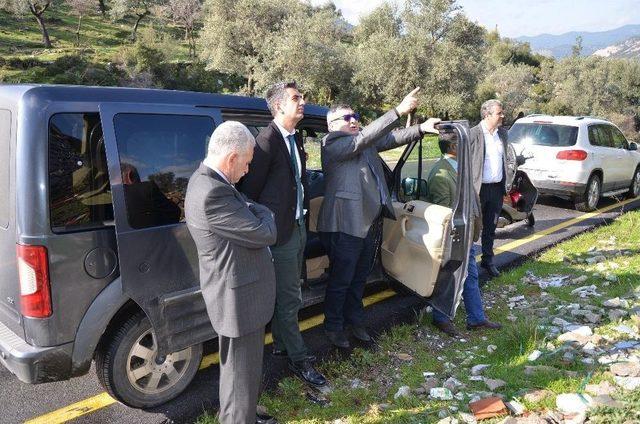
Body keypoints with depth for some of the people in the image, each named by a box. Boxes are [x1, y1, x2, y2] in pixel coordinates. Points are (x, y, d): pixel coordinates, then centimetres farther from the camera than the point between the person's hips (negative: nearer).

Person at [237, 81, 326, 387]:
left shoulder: (295, 139, 10)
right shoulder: (268, 140, -17)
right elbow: (250, 189, -13)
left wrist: (301, 215, 10)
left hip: (298, 226, 9)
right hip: (281, 231, -9)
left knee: (284, 293, 21)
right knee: (289, 299, 2)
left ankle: (281, 344, 37)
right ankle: (299, 359, 16)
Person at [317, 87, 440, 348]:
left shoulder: (364, 142, 13)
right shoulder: (332, 143, -11)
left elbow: (389, 139, 4)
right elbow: (365, 137, -24)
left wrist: (422, 128, -10)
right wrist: (399, 111, -30)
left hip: (365, 224, 8)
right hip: (344, 226, -8)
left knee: (359, 278, 20)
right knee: (340, 281, 6)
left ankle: (355, 321, 37)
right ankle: (334, 327, 24)